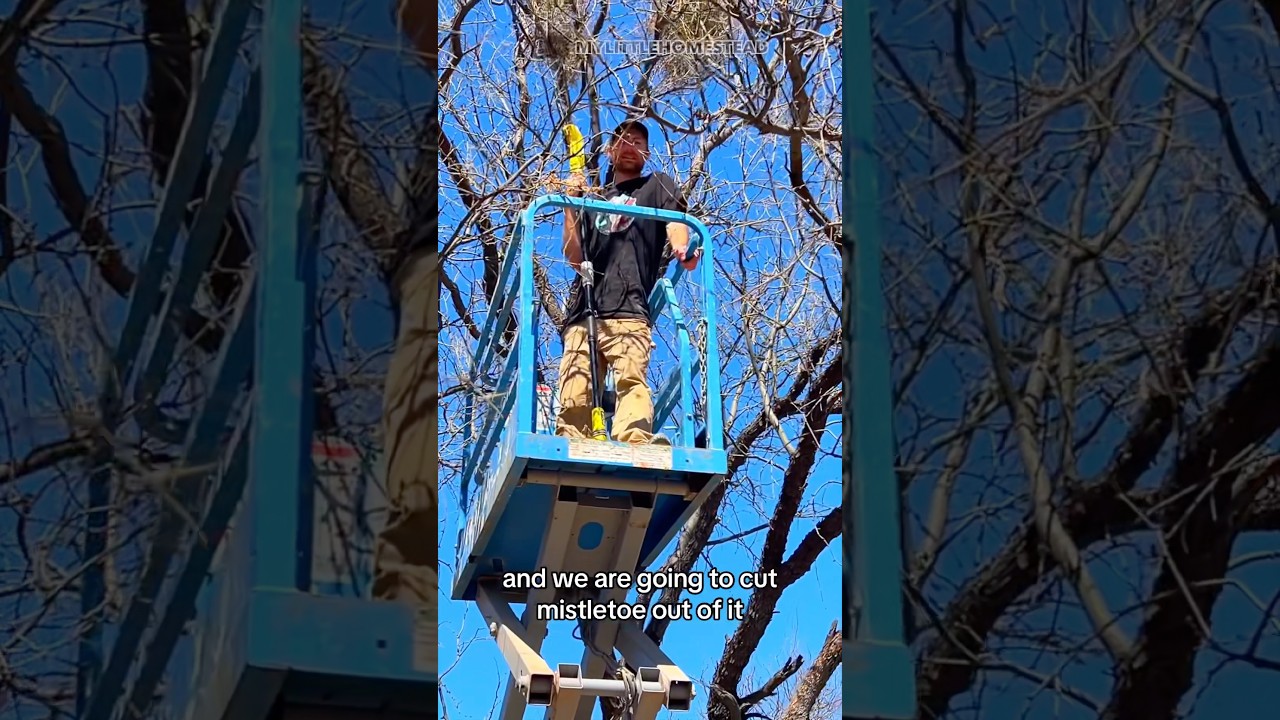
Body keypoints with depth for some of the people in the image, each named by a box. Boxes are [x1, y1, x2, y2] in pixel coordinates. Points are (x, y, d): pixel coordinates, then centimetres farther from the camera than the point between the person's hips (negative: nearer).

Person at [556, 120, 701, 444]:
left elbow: (676, 221, 2)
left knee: (631, 376, -25)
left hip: (628, 307, -4)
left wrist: (681, 249, -21)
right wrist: (570, 207, 8)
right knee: (574, 393, -9)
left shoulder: (657, 186, 22)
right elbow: (574, 256, 20)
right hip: (583, 308, 4)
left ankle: (635, 440, -44)